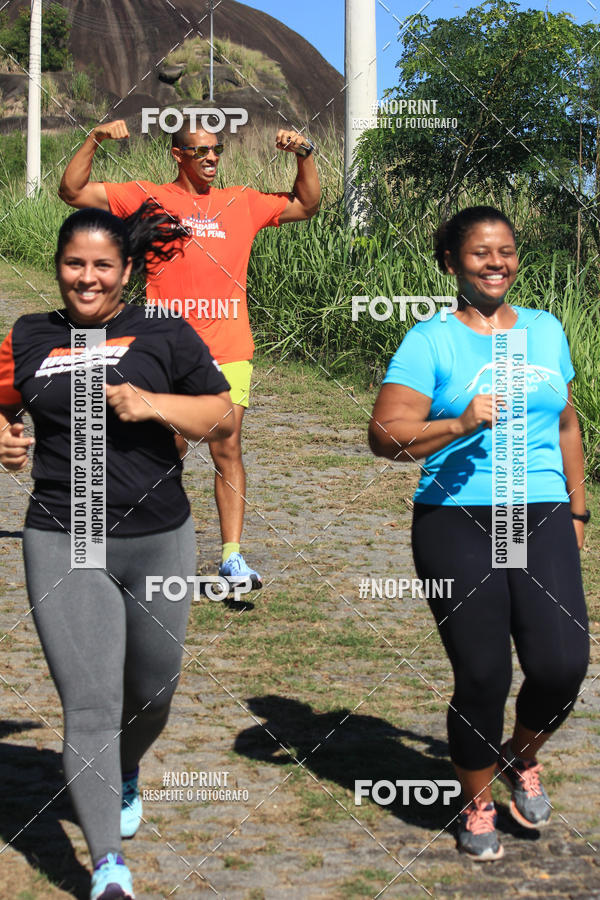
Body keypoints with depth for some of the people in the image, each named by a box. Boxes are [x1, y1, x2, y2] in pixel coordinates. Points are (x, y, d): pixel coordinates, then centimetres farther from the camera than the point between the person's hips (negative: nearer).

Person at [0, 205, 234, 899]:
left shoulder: (164, 335, 2)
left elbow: (224, 418, 1)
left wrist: (152, 404, -15)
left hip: (159, 541, 1)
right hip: (63, 546, -1)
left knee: (152, 690, 17)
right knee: (89, 702, -9)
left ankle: (125, 778, 50)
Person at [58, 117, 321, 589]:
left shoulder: (243, 202, 13)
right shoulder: (148, 197, 5)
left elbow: (306, 205, 23)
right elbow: (73, 191, 3)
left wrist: (305, 155, 9)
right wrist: (94, 141, -8)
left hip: (229, 350, 2)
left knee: (228, 451, -1)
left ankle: (232, 555, 2)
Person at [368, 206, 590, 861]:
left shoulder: (546, 329, 14)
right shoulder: (430, 340, -2)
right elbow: (384, 436, -9)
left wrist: (576, 509, 23)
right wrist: (460, 425, -22)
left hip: (542, 519, 4)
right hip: (457, 523, -3)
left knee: (560, 665, -9)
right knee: (481, 676, -1)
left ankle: (522, 758, 24)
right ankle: (477, 804, 24)